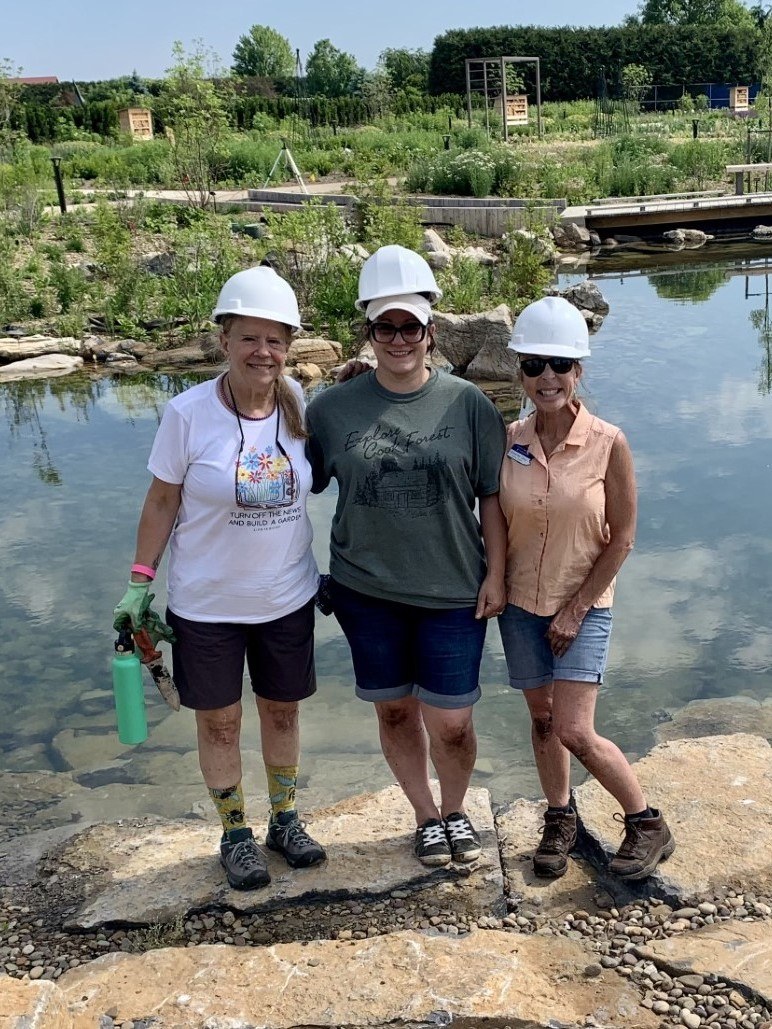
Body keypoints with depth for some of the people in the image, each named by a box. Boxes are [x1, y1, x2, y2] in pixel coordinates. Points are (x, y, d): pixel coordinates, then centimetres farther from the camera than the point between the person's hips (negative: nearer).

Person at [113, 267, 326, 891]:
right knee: (219, 721, 12)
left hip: (288, 598, 3)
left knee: (282, 710, 18)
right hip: (207, 605, -2)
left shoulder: (298, 403, -7)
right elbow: (162, 502, -7)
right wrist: (140, 581, -8)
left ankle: (285, 820, 39)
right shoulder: (188, 413, -16)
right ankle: (235, 834, 33)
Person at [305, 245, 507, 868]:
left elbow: (492, 494, 0)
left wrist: (496, 573, -3)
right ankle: (426, 816, 38)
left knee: (450, 723, 4)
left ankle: (456, 810, 35)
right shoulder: (333, 409, -3)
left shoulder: (467, 405, -5)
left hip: (453, 590, -1)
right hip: (367, 590, 2)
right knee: (395, 710, 14)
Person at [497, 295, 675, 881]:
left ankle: (647, 823, 14)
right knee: (542, 718, 13)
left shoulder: (608, 443, -14)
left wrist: (576, 609, -10)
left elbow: (621, 539, -10)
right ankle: (560, 819, 34)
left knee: (574, 731, -8)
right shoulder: (508, 441, -5)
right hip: (521, 603, 4)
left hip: (583, 606, -3)